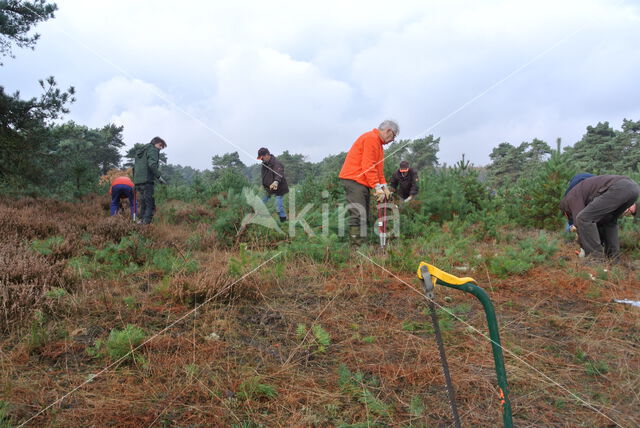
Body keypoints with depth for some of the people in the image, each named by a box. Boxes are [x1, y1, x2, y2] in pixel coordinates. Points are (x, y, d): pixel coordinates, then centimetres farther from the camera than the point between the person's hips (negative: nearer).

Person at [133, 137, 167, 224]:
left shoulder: (140, 151, 28)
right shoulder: (153, 149, 0)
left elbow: (134, 167, 25)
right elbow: (152, 164, -17)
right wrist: (159, 177, -16)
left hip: (137, 181, 9)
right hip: (147, 181, -9)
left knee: (143, 204, 12)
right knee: (150, 205, -10)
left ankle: (142, 220, 9)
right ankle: (146, 222, -18)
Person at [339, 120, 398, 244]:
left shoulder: (378, 142, 21)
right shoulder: (371, 138, -12)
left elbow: (378, 168, 20)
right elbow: (368, 166, -20)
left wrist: (384, 186, 8)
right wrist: (378, 187, -20)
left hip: (362, 182, 11)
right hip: (354, 180, -11)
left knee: (364, 216, 9)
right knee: (358, 215, -17)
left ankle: (361, 242, 11)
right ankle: (356, 246, -18)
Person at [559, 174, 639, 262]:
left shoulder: (572, 197, 10)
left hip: (620, 188, -9)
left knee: (584, 218, -3)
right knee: (608, 221, 28)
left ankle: (596, 255, 0)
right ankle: (613, 255, 22)